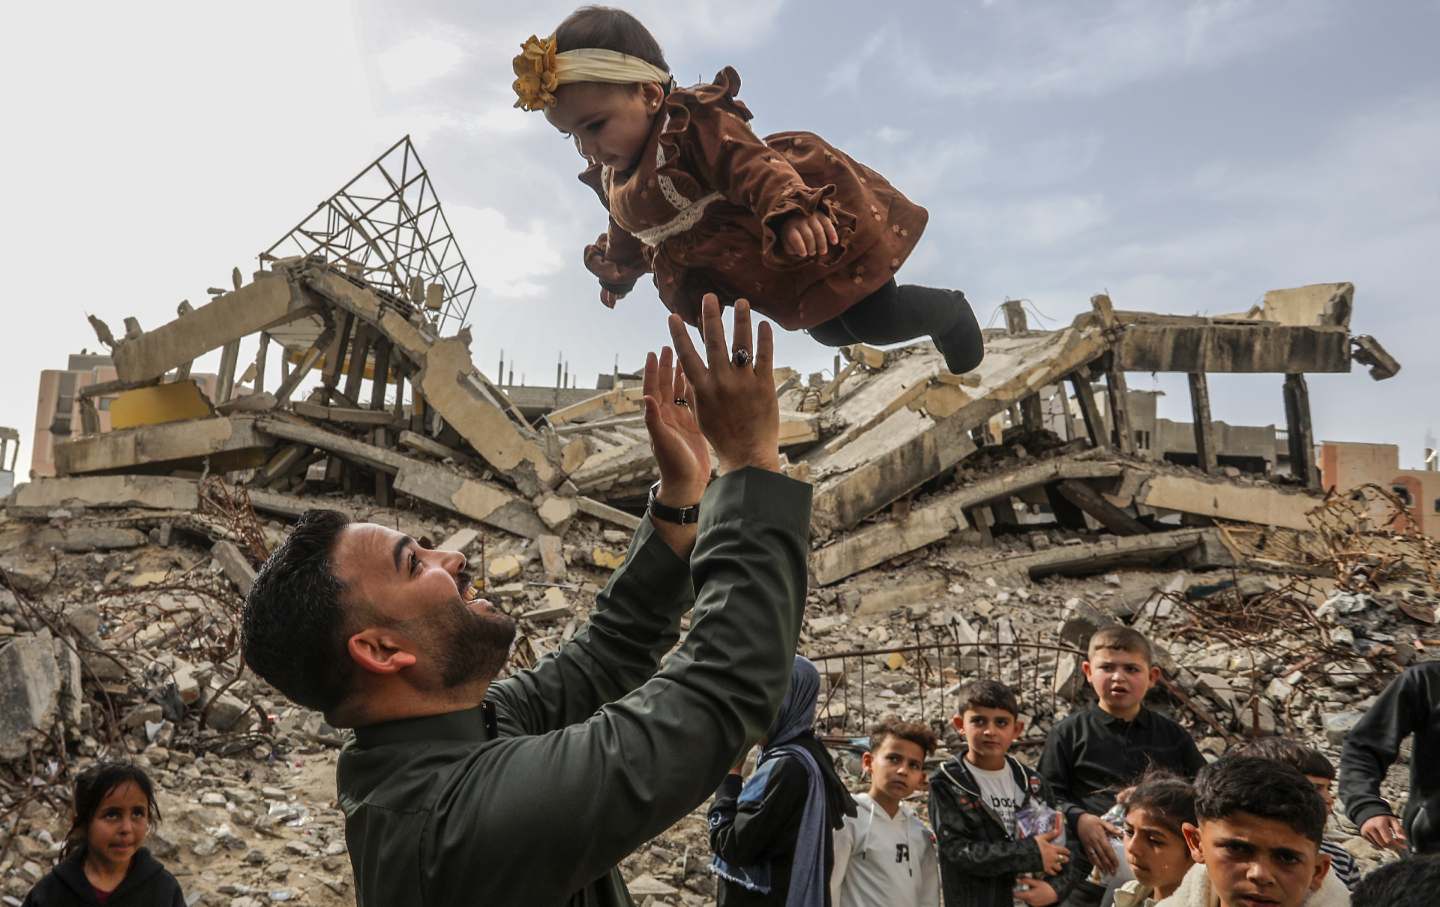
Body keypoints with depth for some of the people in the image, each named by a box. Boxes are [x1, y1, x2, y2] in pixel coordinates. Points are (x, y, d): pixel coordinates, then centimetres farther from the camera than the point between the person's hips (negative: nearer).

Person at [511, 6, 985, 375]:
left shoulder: (695, 124, -25)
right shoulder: (614, 179, 4)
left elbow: (750, 164, -40)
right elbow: (628, 230, 25)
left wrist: (790, 212, -58)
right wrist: (616, 272, 40)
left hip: (814, 228, -9)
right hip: (760, 268, 9)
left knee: (875, 321, -4)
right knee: (831, 331, 14)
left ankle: (950, 311, 26)